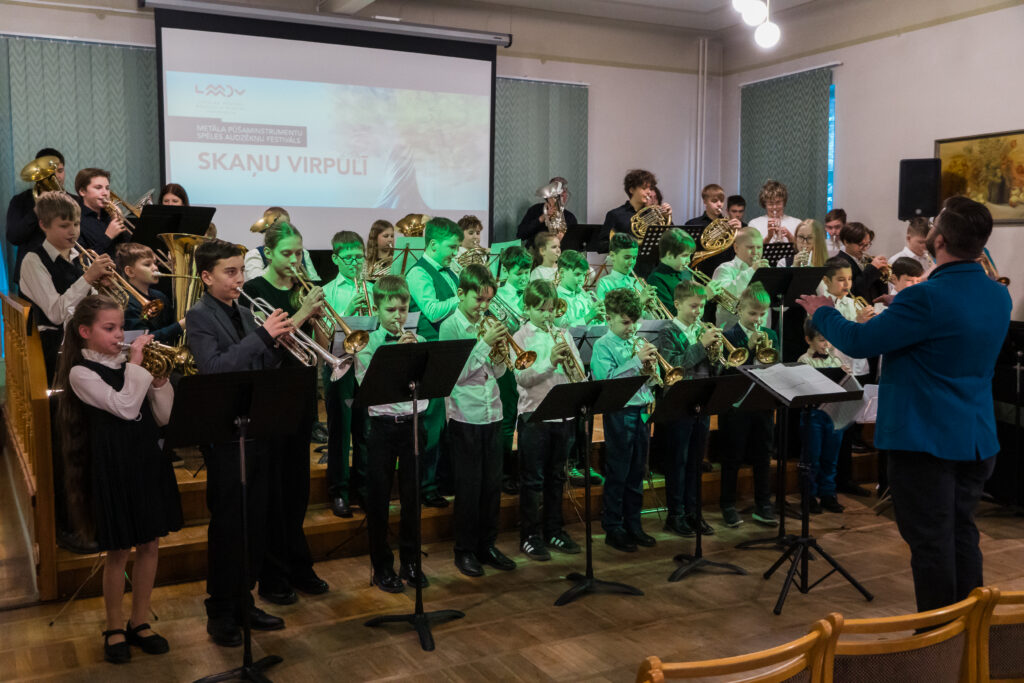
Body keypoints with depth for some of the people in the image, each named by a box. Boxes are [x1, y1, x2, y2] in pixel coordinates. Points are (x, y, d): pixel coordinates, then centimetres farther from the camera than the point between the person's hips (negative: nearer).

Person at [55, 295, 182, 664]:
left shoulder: (130, 362, 7)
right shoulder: (81, 373, -8)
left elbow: (163, 416, 5)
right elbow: (125, 407, -23)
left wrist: (160, 379, -8)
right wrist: (136, 364, -17)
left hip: (149, 460, 5)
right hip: (115, 466, -5)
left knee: (150, 544, 11)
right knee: (119, 551, 5)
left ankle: (139, 622, 26)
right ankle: (114, 629, 23)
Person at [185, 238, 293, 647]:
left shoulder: (245, 313, 13)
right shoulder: (199, 316, -8)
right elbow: (213, 367, -24)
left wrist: (279, 345, -5)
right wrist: (263, 336, -25)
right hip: (226, 435, -7)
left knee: (255, 522, 13)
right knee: (227, 525, 2)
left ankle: (243, 601, 26)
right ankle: (220, 612, 16)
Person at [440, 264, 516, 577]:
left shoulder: (487, 324, 9)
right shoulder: (450, 326, -7)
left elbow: (498, 372, 12)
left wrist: (499, 347, -7)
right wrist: (484, 343, -18)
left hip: (492, 415, 6)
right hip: (464, 418, -5)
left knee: (492, 485, 11)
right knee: (468, 487, 2)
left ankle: (487, 545, 24)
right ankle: (465, 550, 15)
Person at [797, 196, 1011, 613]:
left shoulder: (927, 298, -22)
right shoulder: (999, 297, 5)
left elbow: (859, 342, -15)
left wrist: (822, 313, 3)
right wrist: (903, 307, 23)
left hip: (925, 440, -8)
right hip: (977, 441, 8)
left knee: (930, 544, 1)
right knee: (963, 539, 16)